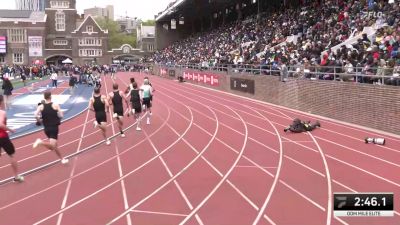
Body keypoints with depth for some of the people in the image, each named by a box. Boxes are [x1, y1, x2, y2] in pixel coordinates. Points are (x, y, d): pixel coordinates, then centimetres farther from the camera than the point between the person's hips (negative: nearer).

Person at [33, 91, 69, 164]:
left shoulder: (41, 106, -1)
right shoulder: (55, 105, -7)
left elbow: (36, 115, -15)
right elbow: (61, 116, -11)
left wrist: (40, 122, 2)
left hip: (46, 128, 5)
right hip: (54, 127, -5)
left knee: (54, 145, 18)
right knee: (53, 145, -10)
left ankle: (62, 159, 23)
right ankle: (41, 142, -31)